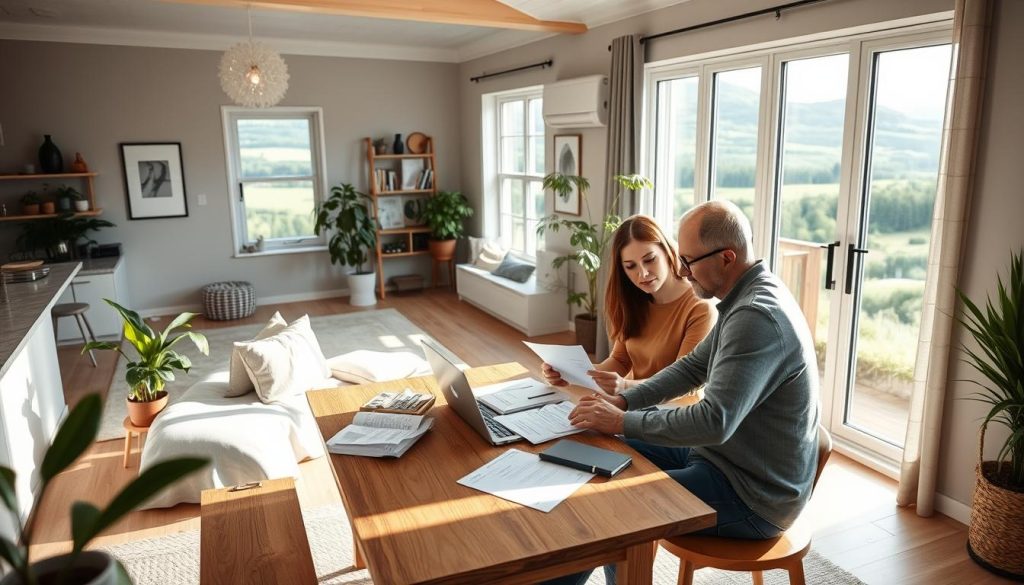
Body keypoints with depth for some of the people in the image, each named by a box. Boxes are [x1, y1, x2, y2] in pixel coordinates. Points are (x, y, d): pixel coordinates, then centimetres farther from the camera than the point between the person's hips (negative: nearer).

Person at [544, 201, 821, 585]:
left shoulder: (756, 317, -28)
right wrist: (623, 401, -1)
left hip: (753, 495, -10)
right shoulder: (750, 296, 4)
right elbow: (693, 367, 11)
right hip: (731, 453, 10)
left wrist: (622, 422, -23)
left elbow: (714, 422, -34)